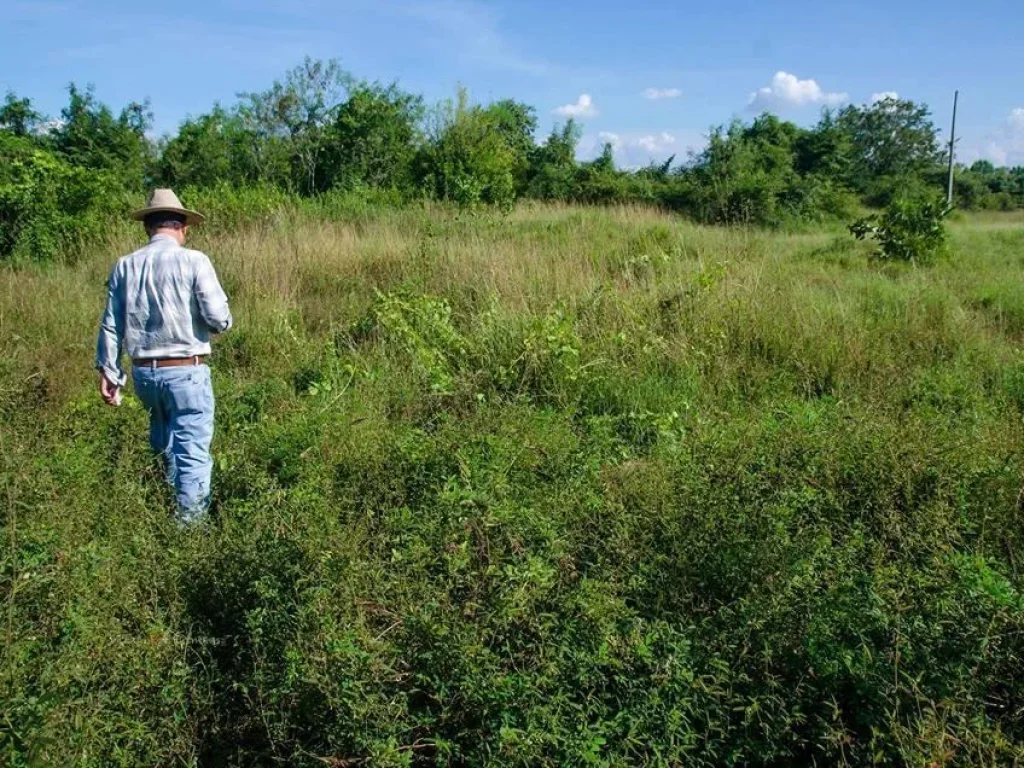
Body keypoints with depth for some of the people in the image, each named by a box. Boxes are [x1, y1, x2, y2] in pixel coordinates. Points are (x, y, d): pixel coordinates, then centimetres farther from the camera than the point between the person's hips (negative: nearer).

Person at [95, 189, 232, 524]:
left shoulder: (124, 266, 3)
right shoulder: (193, 261, -10)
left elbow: (110, 325, 6)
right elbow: (219, 319, -15)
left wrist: (108, 371, 15)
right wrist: (222, 322, 9)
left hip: (144, 372, 6)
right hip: (186, 372, -6)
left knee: (163, 447, 25)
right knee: (192, 453, 1)